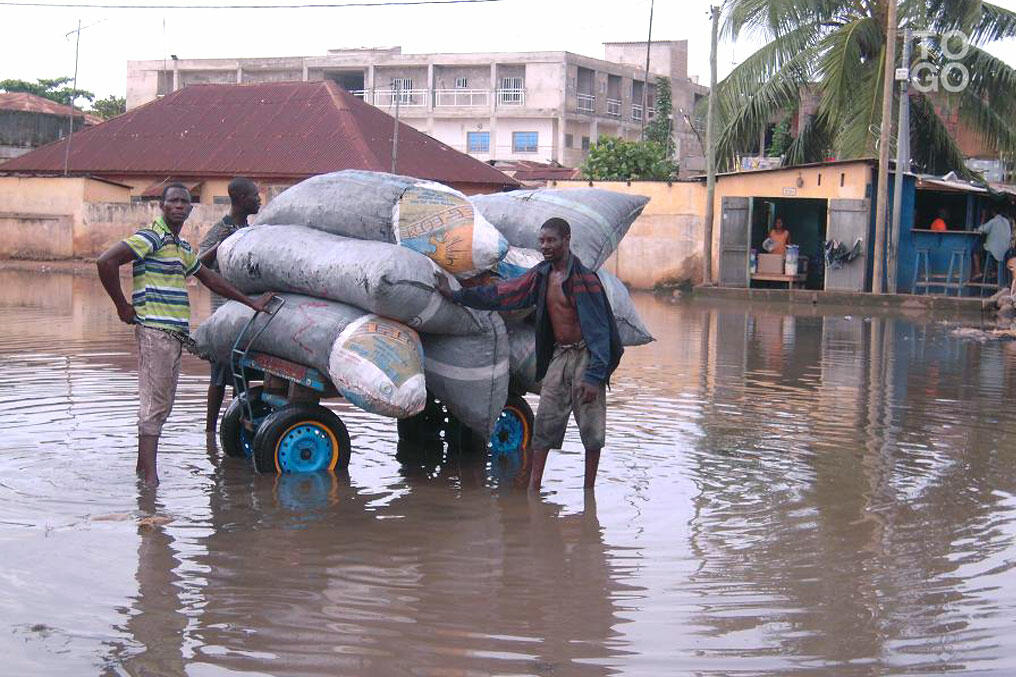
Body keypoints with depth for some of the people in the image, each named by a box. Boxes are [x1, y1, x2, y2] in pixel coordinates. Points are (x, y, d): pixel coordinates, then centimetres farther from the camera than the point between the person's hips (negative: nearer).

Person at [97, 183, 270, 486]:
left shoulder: (182, 247, 20)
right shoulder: (152, 237, -9)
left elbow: (210, 278, 32)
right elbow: (106, 261, -19)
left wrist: (251, 303, 34)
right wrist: (123, 307, -12)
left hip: (174, 333, 9)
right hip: (155, 329, -9)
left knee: (161, 404, 12)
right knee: (155, 404, -11)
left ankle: (143, 466, 21)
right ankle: (150, 476, -11)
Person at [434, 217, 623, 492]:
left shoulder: (584, 278, -14)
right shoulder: (541, 275, 6)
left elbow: (599, 330, -16)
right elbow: (501, 294, 13)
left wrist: (594, 376, -22)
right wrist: (455, 295, 12)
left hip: (586, 356, -6)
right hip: (558, 356, 6)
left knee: (592, 428, -3)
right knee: (544, 423, 1)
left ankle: (589, 492, 7)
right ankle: (533, 487, 5)